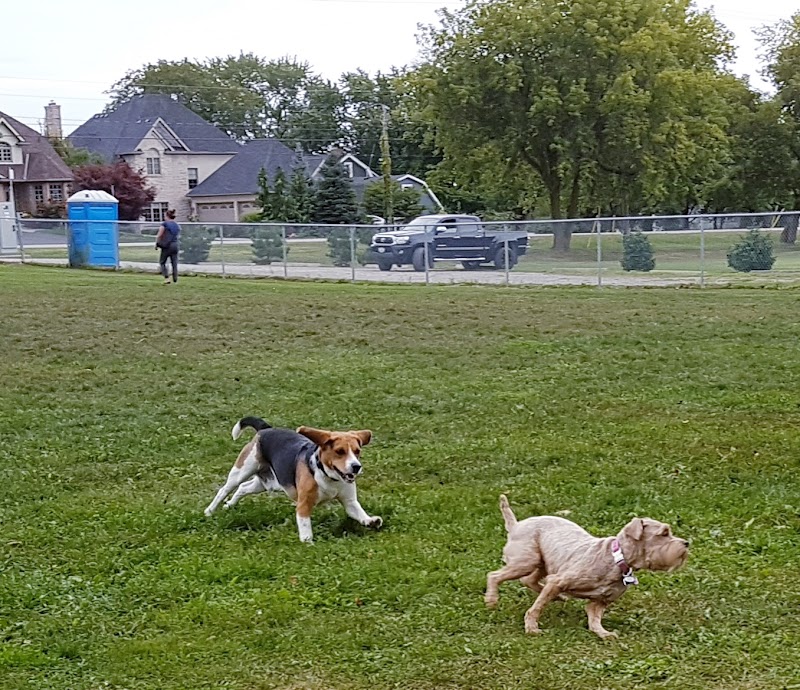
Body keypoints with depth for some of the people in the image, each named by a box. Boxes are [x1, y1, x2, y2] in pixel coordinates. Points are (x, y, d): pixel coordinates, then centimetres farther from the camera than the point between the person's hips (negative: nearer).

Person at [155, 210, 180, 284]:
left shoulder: (165, 224, -6)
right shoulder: (177, 225, 11)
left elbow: (159, 235, -7)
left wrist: (156, 244, 3)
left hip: (167, 246, -4)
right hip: (175, 245, 4)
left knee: (162, 262, 8)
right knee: (174, 263, 7)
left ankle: (166, 278, -7)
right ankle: (175, 280, 2)